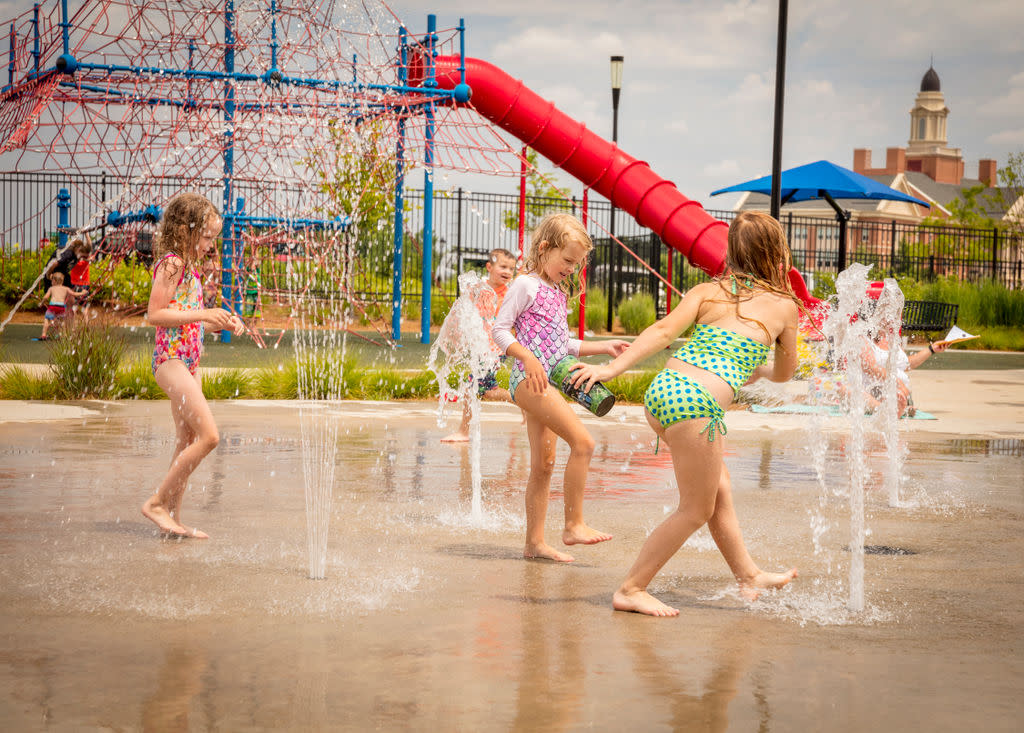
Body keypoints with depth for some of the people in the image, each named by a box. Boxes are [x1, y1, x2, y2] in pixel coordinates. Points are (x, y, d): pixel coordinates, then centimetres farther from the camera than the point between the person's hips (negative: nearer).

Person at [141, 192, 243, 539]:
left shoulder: (189, 268, 17)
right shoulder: (171, 264, -11)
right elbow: (155, 314, -18)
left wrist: (219, 321, 10)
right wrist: (203, 314, -21)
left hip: (189, 362, 10)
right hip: (171, 358, -10)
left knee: (188, 443, 10)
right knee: (208, 435, -15)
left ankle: (173, 517, 14)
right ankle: (156, 503, -8)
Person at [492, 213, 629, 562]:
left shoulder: (558, 292, 22)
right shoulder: (527, 285, -5)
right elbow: (499, 329, -10)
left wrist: (603, 347, 21)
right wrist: (528, 358, -21)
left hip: (548, 382, 9)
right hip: (530, 379, -9)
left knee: (544, 464, 9)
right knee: (583, 442, -17)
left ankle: (535, 541, 13)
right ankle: (573, 525, -12)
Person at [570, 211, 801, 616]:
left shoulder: (706, 291, 16)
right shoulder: (785, 305, 10)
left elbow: (664, 331, -1)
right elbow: (784, 373, 24)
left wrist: (610, 369, -7)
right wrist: (758, 369, 46)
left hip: (662, 388, 6)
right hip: (696, 402, -6)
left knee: (719, 490, 22)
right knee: (696, 509, 10)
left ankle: (749, 575, 36)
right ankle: (630, 590, 11)